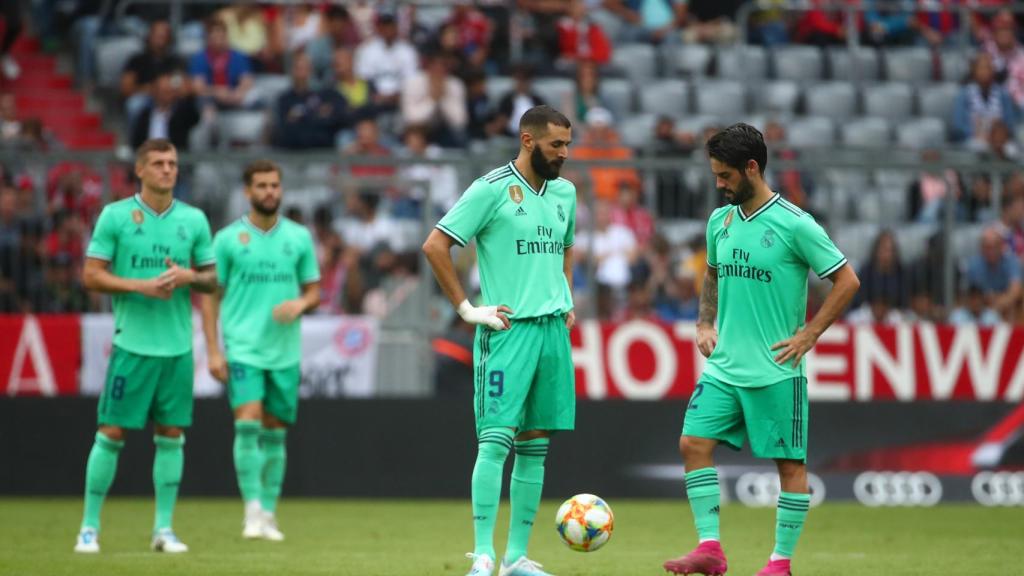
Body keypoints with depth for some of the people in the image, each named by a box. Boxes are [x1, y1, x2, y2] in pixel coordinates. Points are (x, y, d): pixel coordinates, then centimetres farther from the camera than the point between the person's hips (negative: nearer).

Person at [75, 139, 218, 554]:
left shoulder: (193, 220, 8)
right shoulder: (115, 215, -1)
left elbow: (211, 278, 13)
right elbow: (91, 275, -3)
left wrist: (188, 276, -9)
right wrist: (140, 286, -15)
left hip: (177, 345, 3)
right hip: (131, 343, -3)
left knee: (171, 435, 4)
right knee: (112, 433, -3)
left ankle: (164, 529, 11)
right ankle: (89, 527, 5)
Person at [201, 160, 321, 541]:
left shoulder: (299, 237, 7)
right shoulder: (229, 238, 0)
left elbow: (313, 291, 13)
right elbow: (211, 295, 3)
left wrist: (300, 303, -11)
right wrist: (213, 350, -5)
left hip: (285, 351, 3)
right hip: (243, 349, -3)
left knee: (274, 434, 6)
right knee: (247, 425, -16)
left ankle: (269, 515, 13)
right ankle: (252, 511, -13)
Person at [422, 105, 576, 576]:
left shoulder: (564, 193, 13)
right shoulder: (493, 189, -8)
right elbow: (435, 245, -10)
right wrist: (467, 308, -10)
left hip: (553, 327, 7)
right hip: (508, 328, -7)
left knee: (535, 444, 7)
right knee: (496, 440, -11)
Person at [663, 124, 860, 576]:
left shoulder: (794, 225, -11)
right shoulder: (720, 221, 8)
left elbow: (847, 281, -8)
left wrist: (809, 335, -10)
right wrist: (705, 323, 13)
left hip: (776, 370, -6)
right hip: (724, 366, 6)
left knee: (790, 462, 1)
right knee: (693, 442, -5)